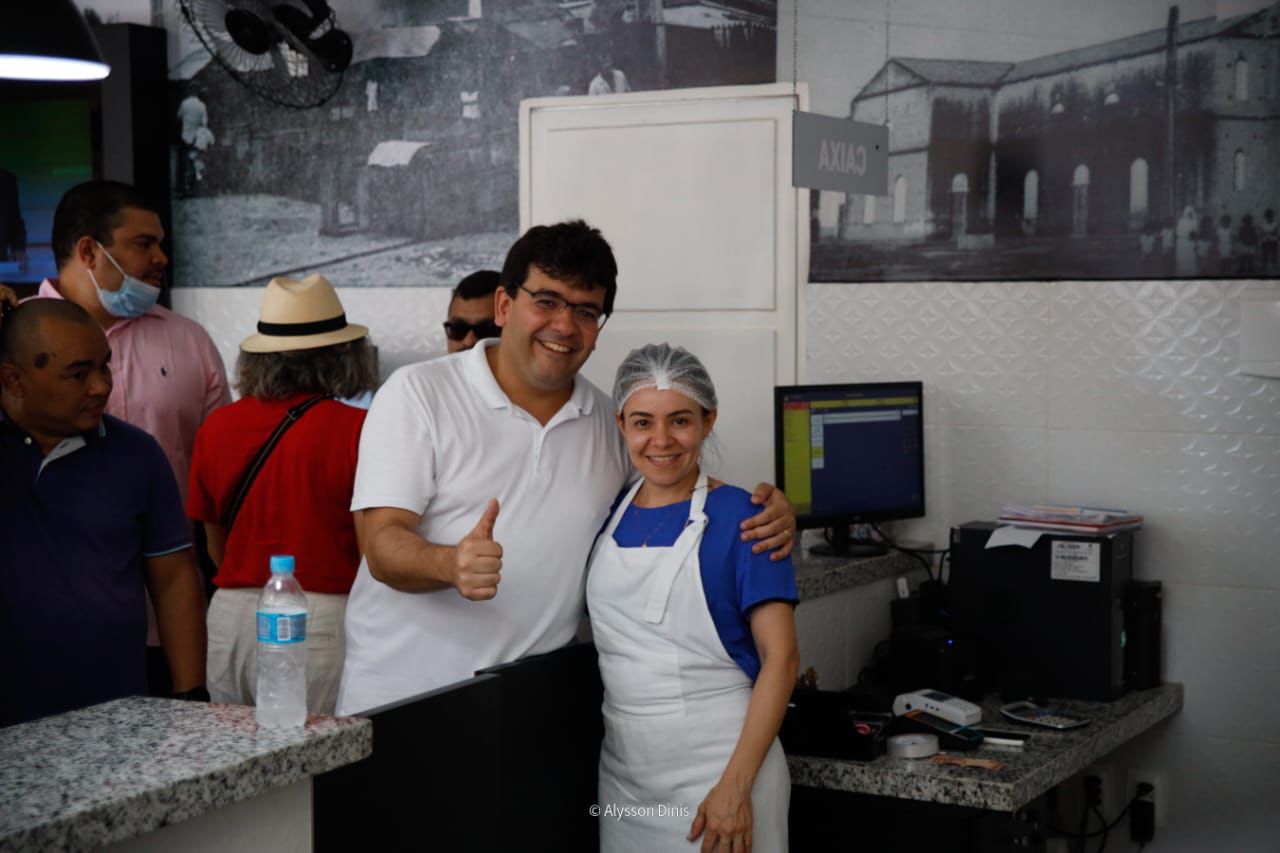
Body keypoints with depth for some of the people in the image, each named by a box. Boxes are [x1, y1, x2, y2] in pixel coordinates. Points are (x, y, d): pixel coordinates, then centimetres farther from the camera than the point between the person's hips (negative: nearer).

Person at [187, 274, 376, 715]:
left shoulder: (216, 427, 4)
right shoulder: (355, 430, -11)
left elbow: (216, 548, 15)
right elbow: (374, 551, -9)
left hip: (230, 617, 5)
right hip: (323, 621, -5)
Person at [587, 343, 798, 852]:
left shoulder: (738, 516, -9)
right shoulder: (609, 513, 5)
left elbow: (781, 659, -11)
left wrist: (735, 785, -18)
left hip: (718, 759, -4)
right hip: (621, 763, 5)